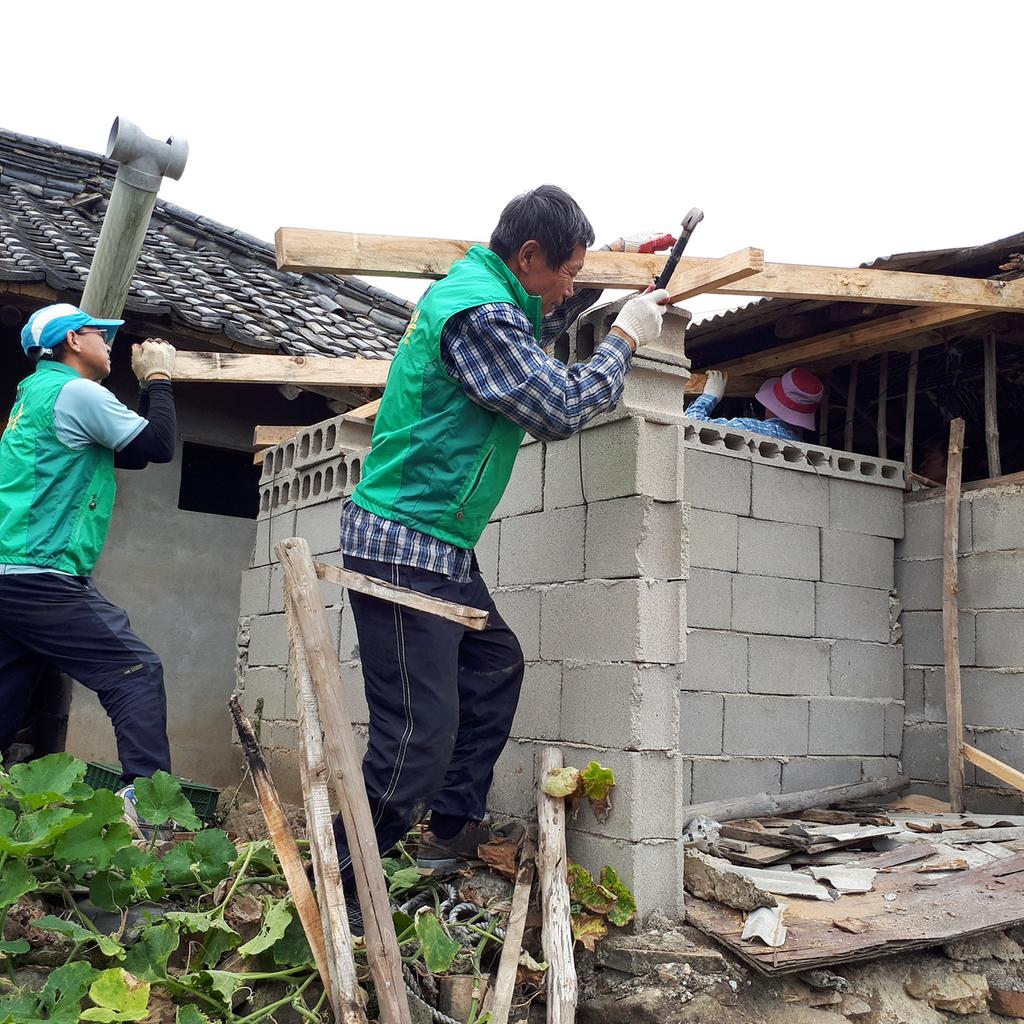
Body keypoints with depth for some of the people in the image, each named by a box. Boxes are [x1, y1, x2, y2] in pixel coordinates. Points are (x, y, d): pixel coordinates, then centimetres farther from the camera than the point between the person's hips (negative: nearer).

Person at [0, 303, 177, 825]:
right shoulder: (77, 392, -7)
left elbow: (133, 453, 24)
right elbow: (160, 445, -7)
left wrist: (148, 386, 22)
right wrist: (159, 378, 5)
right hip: (42, 574, -10)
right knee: (136, 671, -11)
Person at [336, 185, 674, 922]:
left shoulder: (477, 288, 14)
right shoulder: (479, 313, -18)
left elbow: (536, 332, 35)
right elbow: (560, 410, -16)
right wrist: (625, 338, -2)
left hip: (440, 550, 11)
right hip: (405, 547, -11)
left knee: (496, 662, 22)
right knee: (418, 740, -9)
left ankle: (455, 828, 30)